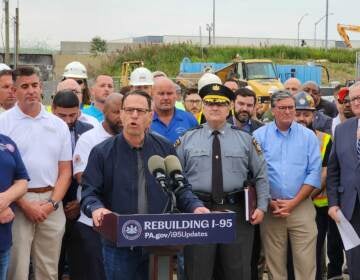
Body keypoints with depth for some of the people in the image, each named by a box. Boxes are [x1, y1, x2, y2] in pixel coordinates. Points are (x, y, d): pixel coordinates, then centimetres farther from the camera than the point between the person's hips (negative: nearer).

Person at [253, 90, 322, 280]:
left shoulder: (308, 136, 4)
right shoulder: (259, 135, 3)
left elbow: (314, 173, -1)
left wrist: (293, 202, -9)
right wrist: (269, 202, -8)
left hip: (301, 207, 0)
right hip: (270, 208, 0)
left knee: (306, 263, -2)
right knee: (274, 263, 8)